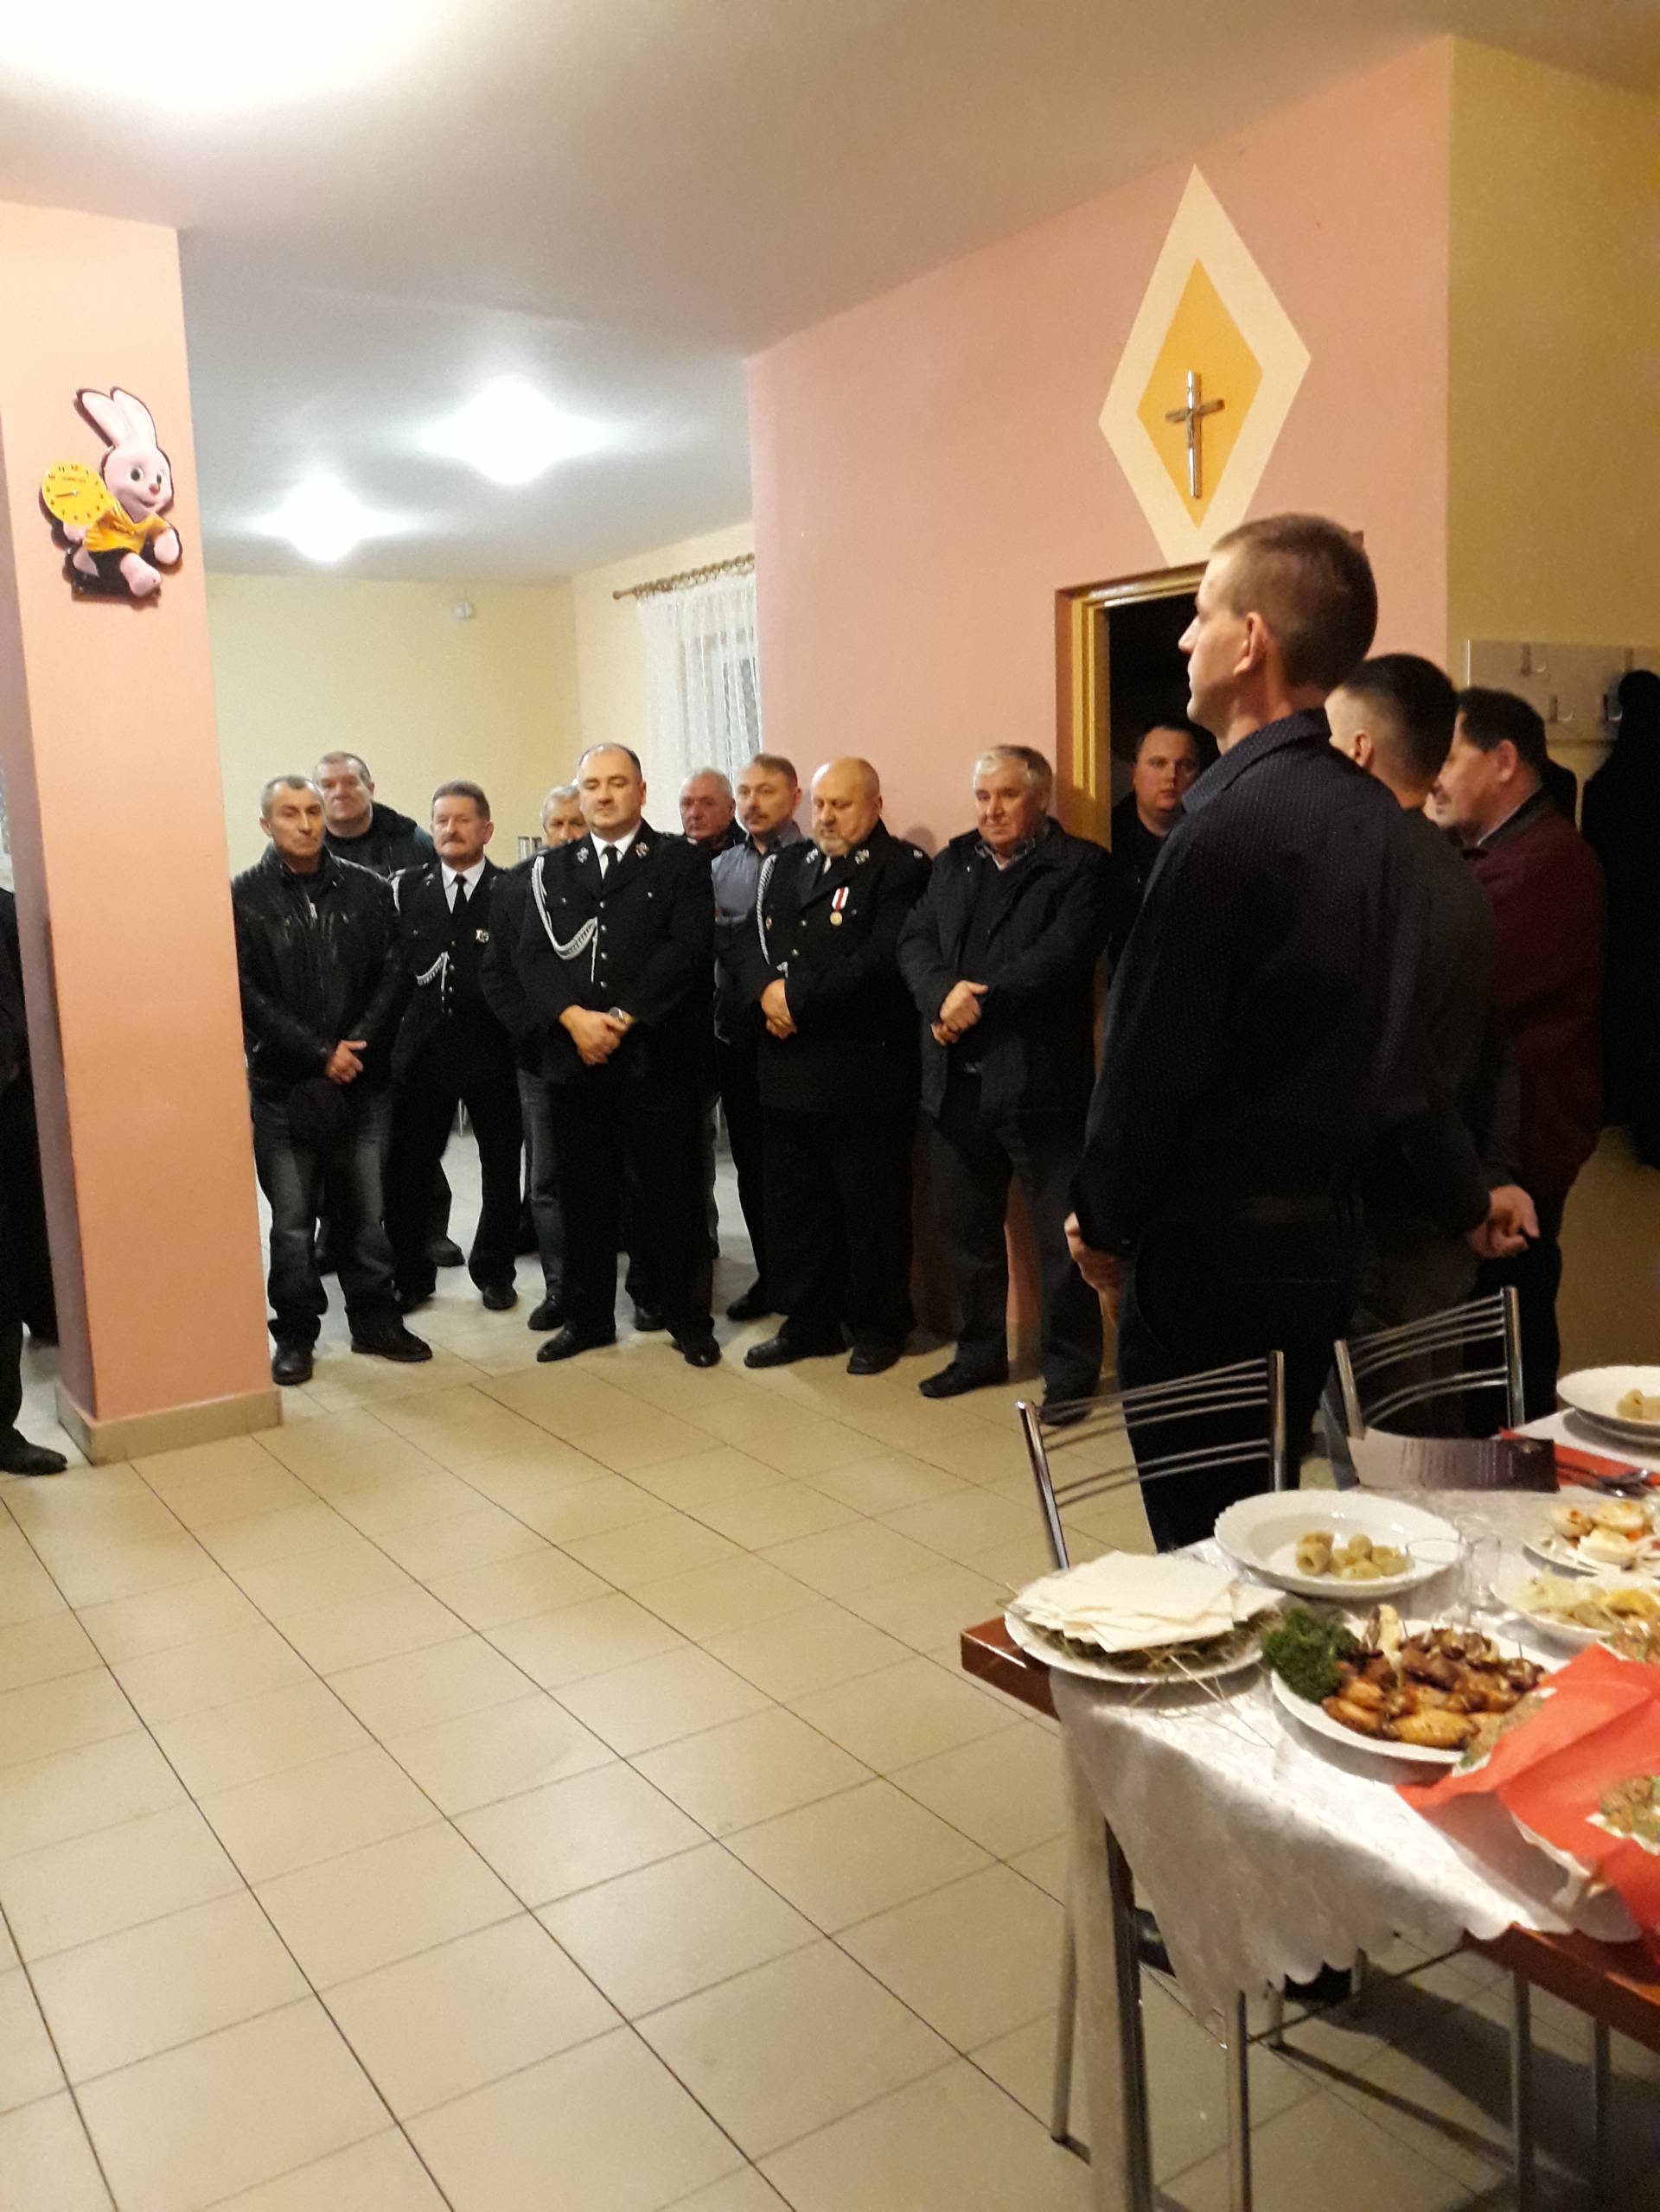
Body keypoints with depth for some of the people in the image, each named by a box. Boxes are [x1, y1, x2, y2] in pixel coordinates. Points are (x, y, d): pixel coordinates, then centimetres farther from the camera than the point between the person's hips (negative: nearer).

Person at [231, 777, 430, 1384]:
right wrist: (320, 1054, -12)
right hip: (283, 1085, -2)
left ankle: (374, 1320, 23)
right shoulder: (244, 898, -3)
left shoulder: (367, 890, 5)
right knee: (292, 1219, 5)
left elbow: (391, 975, 3)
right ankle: (295, 1334, 18)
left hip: (361, 1081, 2)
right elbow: (248, 995, -8)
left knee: (368, 1210, 9)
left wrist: (355, 1046, -10)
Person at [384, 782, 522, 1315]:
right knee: (406, 1170, 4)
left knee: (501, 1167, 10)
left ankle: (493, 1271, 28)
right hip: (423, 1047, 2)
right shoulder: (406, 889, 7)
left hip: (493, 1049, -2)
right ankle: (410, 1277, 21)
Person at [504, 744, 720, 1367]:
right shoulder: (551, 868, 14)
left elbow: (689, 948, -8)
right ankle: (587, 1316, 22)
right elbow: (531, 955, 5)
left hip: (658, 1054, -3)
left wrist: (623, 1018, -15)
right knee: (584, 1192, 9)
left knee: (671, 1191, 2)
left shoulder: (681, 862, 3)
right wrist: (574, 1017, -12)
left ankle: (688, 1319, 15)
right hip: (575, 1058, 3)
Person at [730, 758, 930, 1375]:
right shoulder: (787, 864, 17)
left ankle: (877, 1327, 20)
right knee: (794, 1206, 14)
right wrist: (766, 991, -9)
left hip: (864, 1074, -6)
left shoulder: (901, 867, -6)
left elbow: (882, 959, -19)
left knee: (872, 1208, 5)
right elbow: (746, 940, 12)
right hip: (788, 1070, 7)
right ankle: (808, 1322, 27)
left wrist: (799, 999, -16)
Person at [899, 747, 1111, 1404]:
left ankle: (1070, 1369, 13)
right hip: (955, 1081, 6)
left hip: (1038, 1079, -6)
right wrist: (943, 994, -15)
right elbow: (915, 941, 5)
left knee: (1060, 1235, 1)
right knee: (966, 1227, 15)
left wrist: (978, 1003, -17)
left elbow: (1062, 955, -16)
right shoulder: (952, 863, 16)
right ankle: (980, 1351, 30)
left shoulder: (1080, 866, -3)